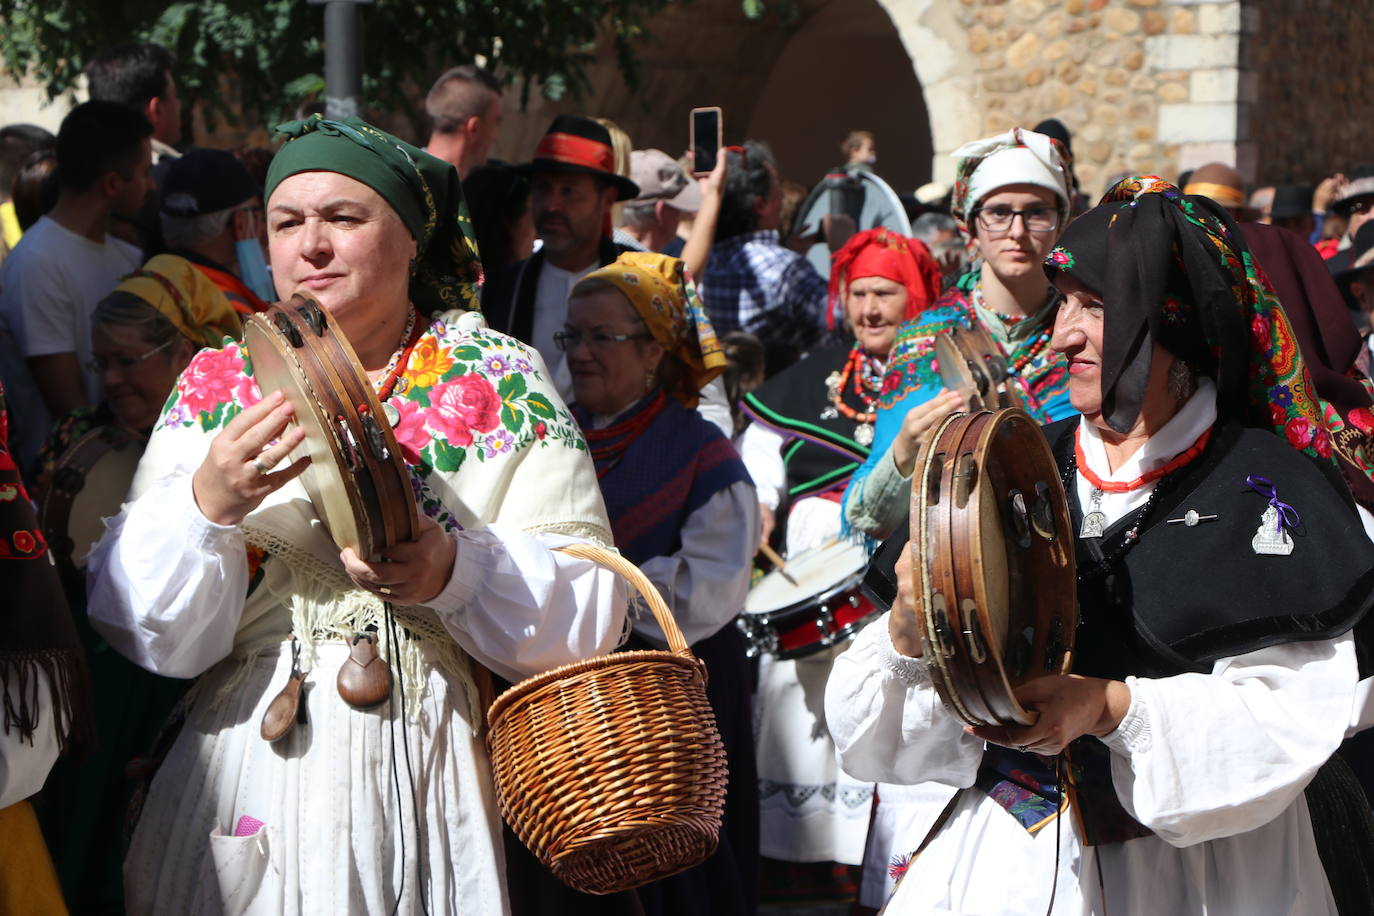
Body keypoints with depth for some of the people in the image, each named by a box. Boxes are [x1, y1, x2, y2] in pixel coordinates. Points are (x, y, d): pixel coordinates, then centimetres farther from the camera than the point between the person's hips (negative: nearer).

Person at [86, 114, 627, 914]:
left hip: (436, 778, -1)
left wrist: (457, 572, -24)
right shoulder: (217, 386, 4)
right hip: (255, 775, 1)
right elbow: (145, 632, -2)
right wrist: (206, 505, -19)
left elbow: (589, 611, -7)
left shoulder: (500, 381, 0)